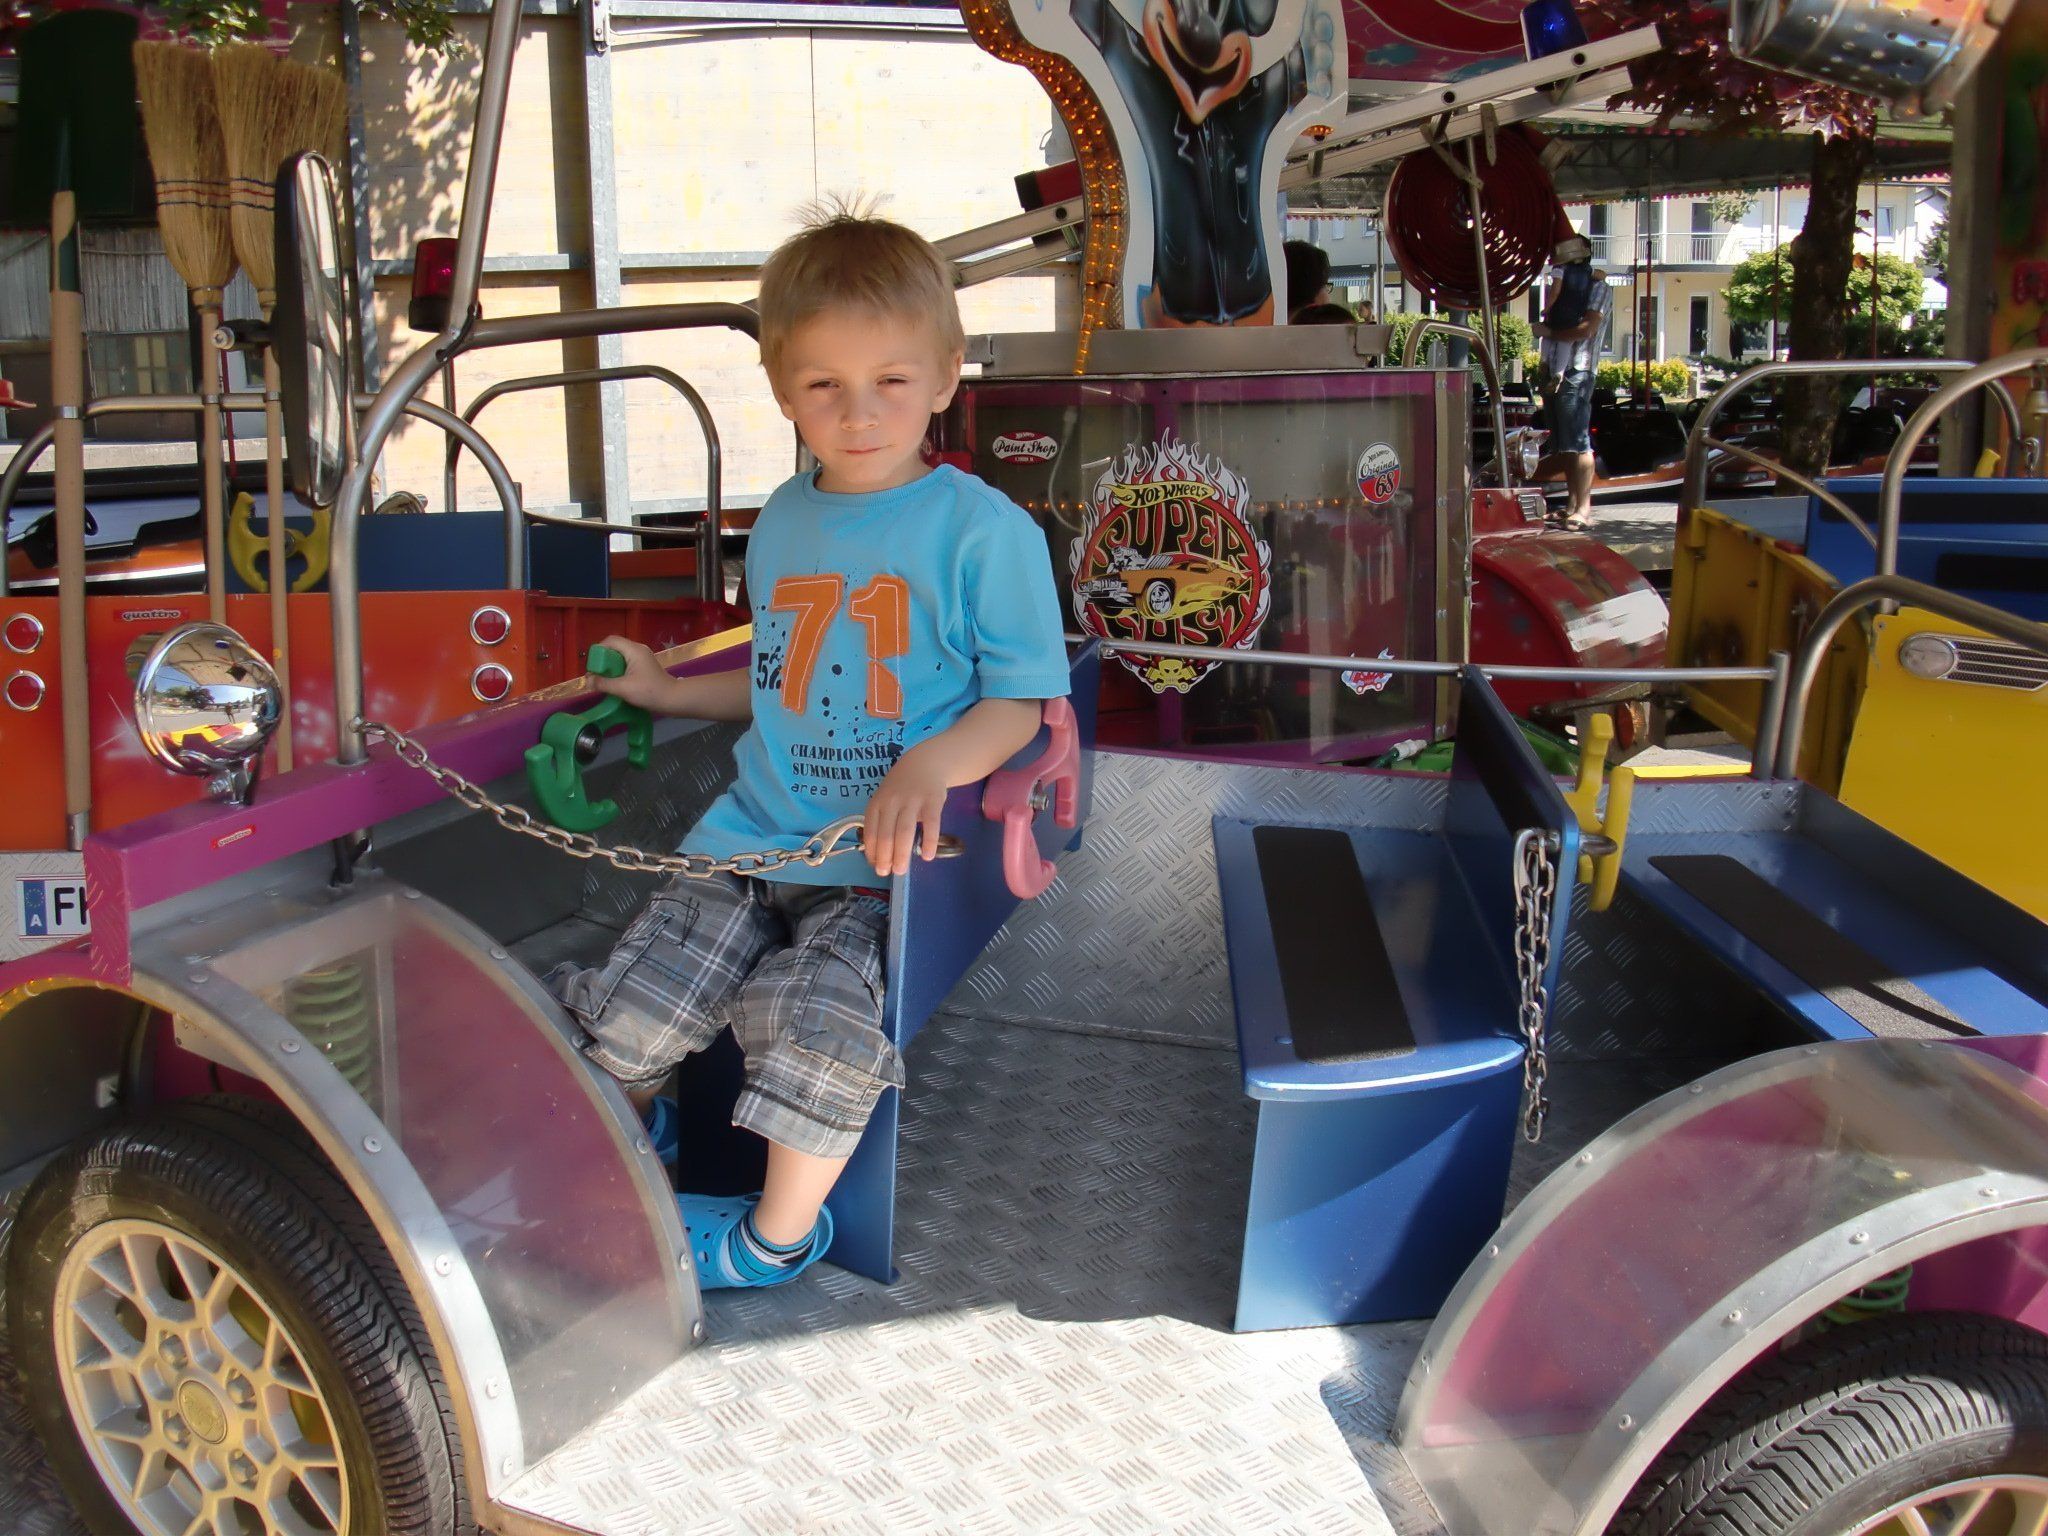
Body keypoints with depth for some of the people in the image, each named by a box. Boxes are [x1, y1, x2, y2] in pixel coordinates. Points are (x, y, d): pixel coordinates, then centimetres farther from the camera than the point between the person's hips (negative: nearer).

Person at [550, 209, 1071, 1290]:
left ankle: (780, 1232, 6)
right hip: (756, 834, 5)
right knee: (639, 1000, -9)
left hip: (890, 857, -5)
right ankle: (630, 1128, 30)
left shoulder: (986, 531, -5)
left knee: (817, 1014, -26)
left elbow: (1019, 704, -5)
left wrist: (930, 765, -23)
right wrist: (665, 690, 22)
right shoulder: (781, 525, 14)